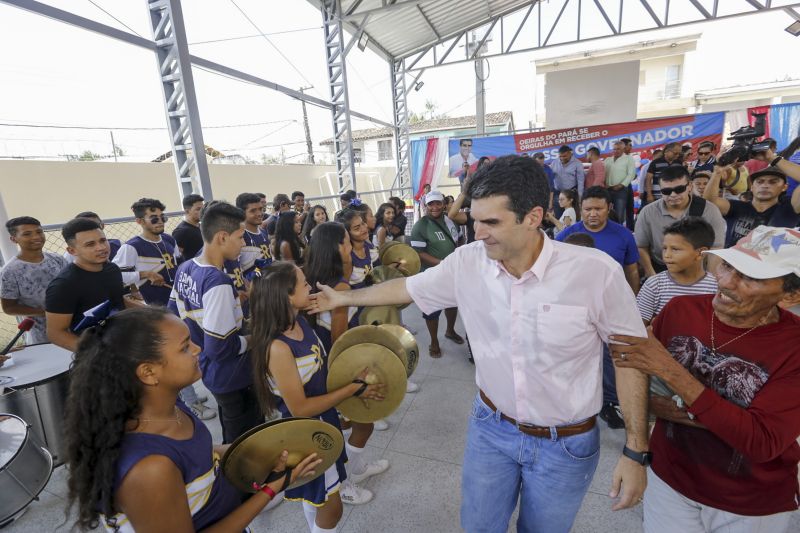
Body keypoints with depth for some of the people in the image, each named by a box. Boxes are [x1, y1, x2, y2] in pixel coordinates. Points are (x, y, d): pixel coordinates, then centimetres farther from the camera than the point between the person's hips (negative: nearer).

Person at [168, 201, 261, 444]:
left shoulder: (185, 269, -3)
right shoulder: (218, 283, -31)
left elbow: (174, 314, 11)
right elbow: (219, 349, -31)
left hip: (208, 370, 9)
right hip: (233, 378, -9)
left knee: (231, 437, 30)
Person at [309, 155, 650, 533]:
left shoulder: (596, 271, -23)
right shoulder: (466, 263, -14)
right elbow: (406, 288, 1)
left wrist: (636, 452, -8)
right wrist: (342, 298, 10)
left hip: (565, 444, -1)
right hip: (490, 427, 2)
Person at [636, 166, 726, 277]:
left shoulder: (709, 210, -3)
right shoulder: (648, 212, -4)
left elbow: (716, 249, -1)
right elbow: (641, 247, 2)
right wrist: (652, 276, -3)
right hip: (660, 271, -1)